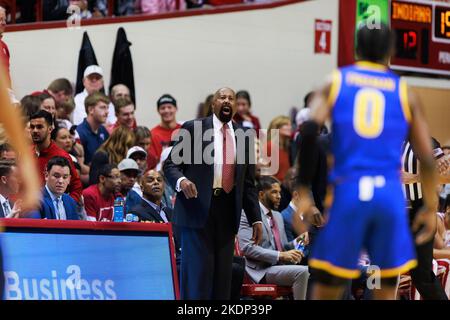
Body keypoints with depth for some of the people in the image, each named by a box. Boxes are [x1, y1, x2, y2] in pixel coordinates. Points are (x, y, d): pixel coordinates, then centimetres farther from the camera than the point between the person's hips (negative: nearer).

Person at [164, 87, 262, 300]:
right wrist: (181, 180, -22)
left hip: (227, 212, 4)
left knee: (223, 274, 3)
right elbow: (170, 164, 0)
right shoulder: (193, 129, 3)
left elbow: (248, 184, 17)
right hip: (198, 209, -4)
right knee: (197, 273, -8)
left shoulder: (243, 137, 15)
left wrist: (255, 219, 10)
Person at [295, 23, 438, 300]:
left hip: (347, 191, -1)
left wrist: (304, 192, -4)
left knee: (326, 290, 7)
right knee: (386, 292, 11)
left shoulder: (335, 82, 11)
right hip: (390, 193, 1)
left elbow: (310, 130, -5)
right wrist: (431, 208, 19)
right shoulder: (404, 92, 13)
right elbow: (427, 158, 10)